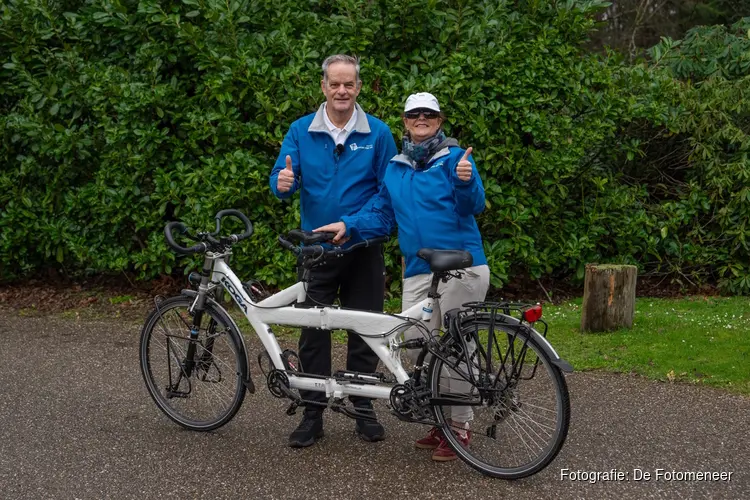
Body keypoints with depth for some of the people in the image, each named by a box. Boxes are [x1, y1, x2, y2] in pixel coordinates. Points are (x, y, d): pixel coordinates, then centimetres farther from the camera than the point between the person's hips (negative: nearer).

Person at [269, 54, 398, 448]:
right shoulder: (301, 131, 1)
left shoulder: (377, 133, -1)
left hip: (364, 249, 0)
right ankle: (312, 413, 16)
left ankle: (363, 408, 21)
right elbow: (282, 179, -4)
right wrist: (283, 183, -28)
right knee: (313, 332, 5)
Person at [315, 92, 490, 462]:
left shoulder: (455, 157, 0)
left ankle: (460, 427, 14)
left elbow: (472, 206, -11)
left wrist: (465, 181, -31)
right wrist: (348, 225, 1)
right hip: (418, 272, 5)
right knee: (416, 347, 3)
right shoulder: (396, 168, 16)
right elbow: (381, 214, 17)